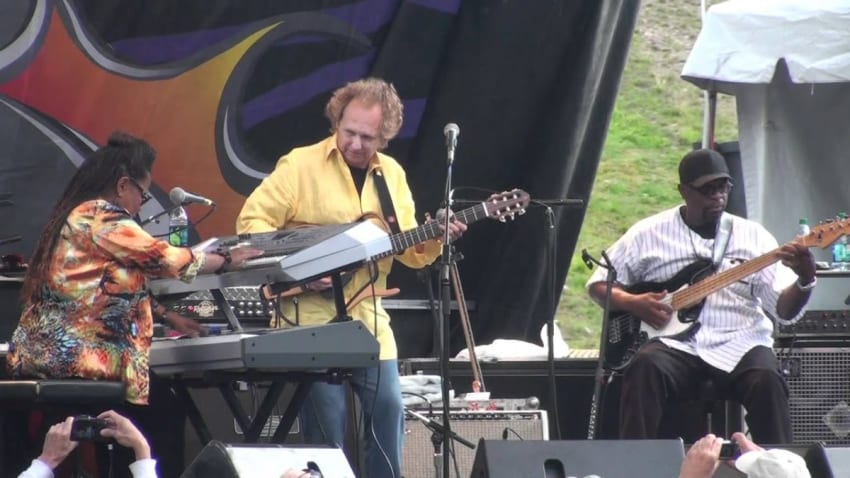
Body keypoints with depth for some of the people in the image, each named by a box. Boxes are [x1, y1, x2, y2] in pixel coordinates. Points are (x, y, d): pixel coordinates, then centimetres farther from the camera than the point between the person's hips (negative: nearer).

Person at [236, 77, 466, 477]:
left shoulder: (391, 175, 11)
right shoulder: (300, 165, -6)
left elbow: (410, 250, 13)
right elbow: (251, 221, -9)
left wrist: (435, 238, -9)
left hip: (367, 319, 5)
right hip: (311, 318, -5)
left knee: (387, 411, 3)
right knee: (327, 423, -6)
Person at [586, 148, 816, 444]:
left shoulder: (753, 236, 10)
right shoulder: (649, 233, 9)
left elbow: (785, 310, 4)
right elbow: (599, 284, 14)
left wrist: (805, 280, -18)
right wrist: (633, 303, -7)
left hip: (738, 346, 0)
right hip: (675, 344, 0)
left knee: (767, 380, -32)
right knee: (646, 368, -34)